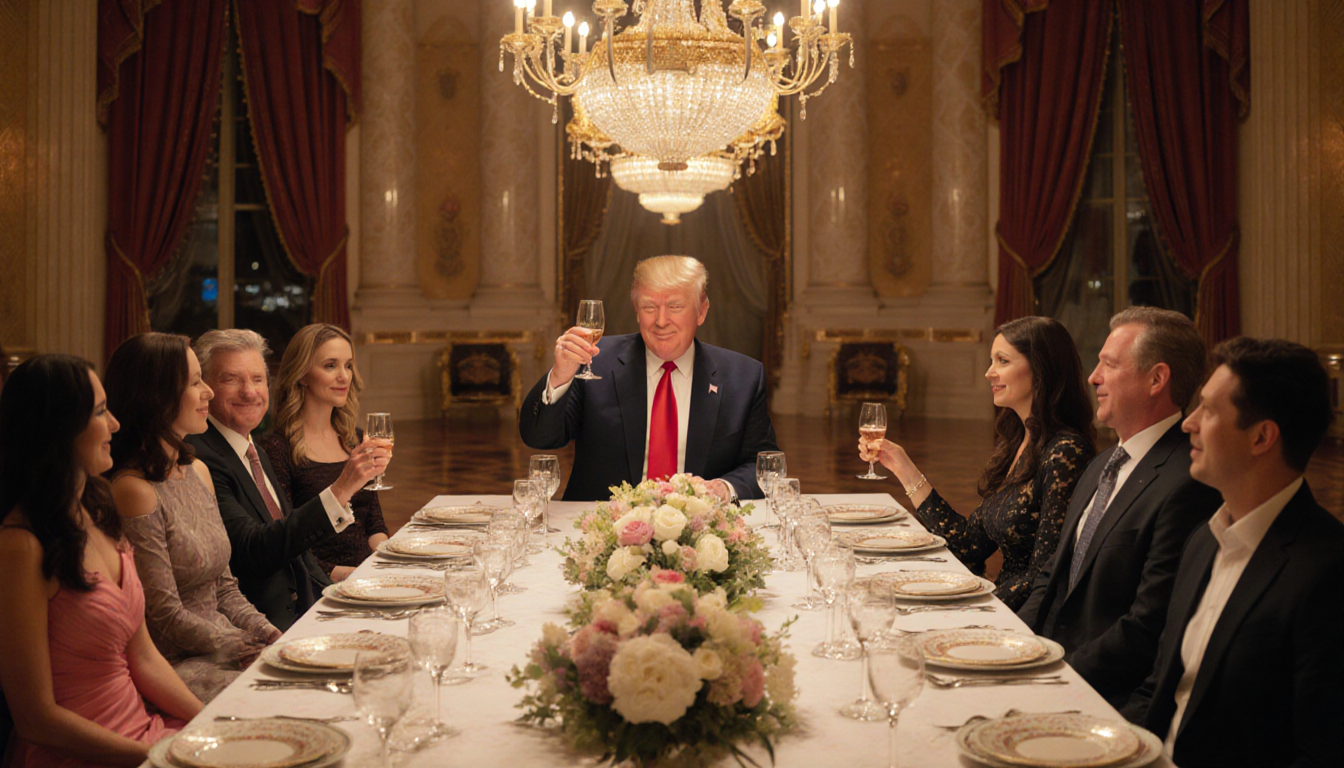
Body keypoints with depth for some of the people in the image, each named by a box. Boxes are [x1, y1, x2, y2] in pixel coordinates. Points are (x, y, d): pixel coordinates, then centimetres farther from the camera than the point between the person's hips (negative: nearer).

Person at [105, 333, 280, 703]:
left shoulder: (198, 471, 12)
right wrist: (247, 649, -12)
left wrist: (268, 635, 2)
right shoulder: (135, 490, -15)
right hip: (178, 667, -8)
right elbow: (165, 617, -15)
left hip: (225, 642, 8)